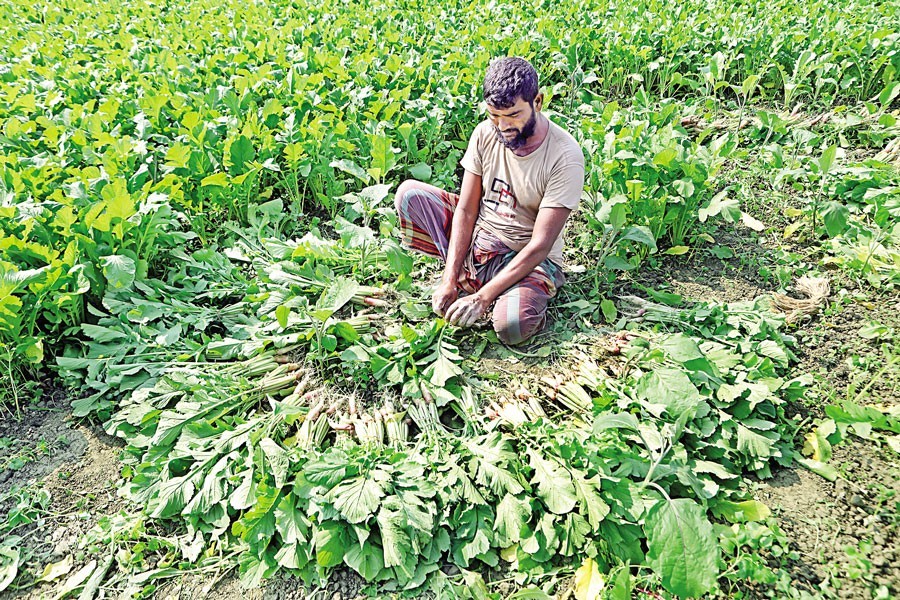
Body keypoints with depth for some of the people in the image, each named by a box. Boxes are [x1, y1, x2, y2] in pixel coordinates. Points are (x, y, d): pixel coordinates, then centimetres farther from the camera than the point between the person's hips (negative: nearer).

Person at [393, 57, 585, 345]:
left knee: (512, 326, -35)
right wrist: (449, 280, -18)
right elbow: (466, 209, -8)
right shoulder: (485, 133, -7)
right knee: (408, 192, -13)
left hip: (526, 257, -4)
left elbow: (540, 245, -24)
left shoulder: (565, 156, -21)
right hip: (477, 236, 5)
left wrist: (482, 297, -29)